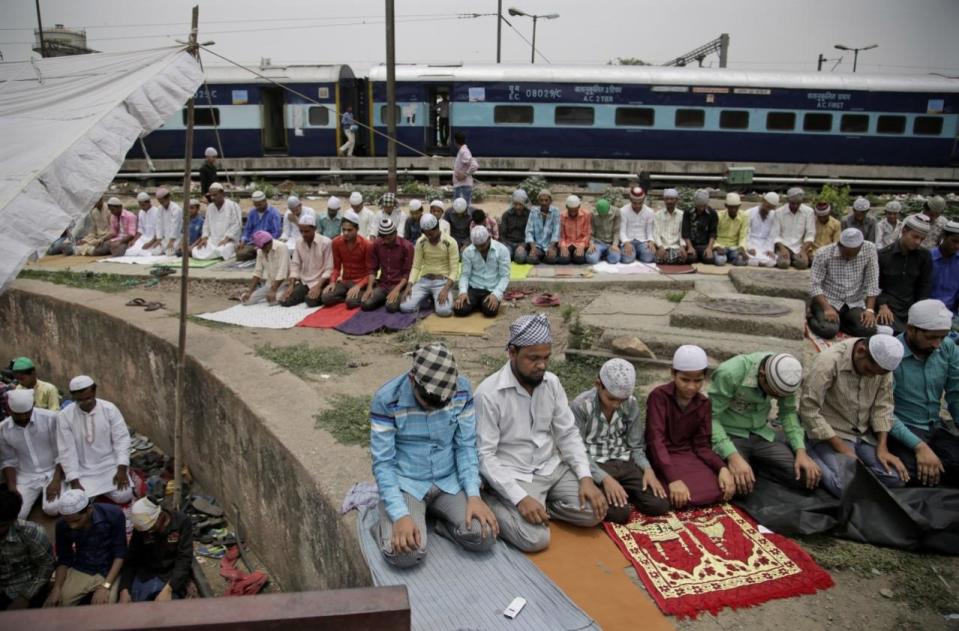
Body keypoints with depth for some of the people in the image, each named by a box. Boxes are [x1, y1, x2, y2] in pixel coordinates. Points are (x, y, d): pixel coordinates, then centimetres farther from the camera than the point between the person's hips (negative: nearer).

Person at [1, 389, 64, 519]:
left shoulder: (51, 418, -15)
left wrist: (56, 480, -18)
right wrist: (12, 488, -8)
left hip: (52, 472, -3)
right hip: (25, 477, 3)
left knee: (52, 509, -25)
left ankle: (44, 493, 11)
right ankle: (38, 494, 14)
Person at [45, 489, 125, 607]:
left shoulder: (113, 515, -21)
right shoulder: (62, 525, -10)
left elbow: (120, 553, -15)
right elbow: (64, 558, 2)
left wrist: (106, 586, -22)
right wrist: (56, 588, -11)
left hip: (109, 571, -3)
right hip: (80, 570, 4)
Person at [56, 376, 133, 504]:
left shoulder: (109, 409, -9)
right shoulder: (65, 416, -10)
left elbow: (121, 439, -7)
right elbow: (66, 450, -9)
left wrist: (121, 469, -18)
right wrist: (74, 481, -15)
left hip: (110, 465, 0)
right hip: (83, 470, 0)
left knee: (123, 496, -18)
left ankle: (104, 487, 16)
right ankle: (95, 489, 16)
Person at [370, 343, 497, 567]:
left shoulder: (462, 389, -12)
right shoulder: (386, 399, -21)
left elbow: (466, 446, -3)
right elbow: (383, 463, -16)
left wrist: (474, 495, -17)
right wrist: (400, 515, -29)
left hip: (450, 480, 3)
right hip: (405, 483, -2)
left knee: (484, 537, -19)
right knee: (405, 552, -27)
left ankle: (442, 519, 10)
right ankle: (386, 524, 7)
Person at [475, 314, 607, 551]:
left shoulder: (552, 382, -1)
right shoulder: (488, 393, -19)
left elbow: (568, 434, 5)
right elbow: (484, 456, -19)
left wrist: (585, 477, -9)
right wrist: (519, 497, -27)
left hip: (552, 467, 6)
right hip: (514, 477, -6)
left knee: (594, 512, -10)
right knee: (535, 538, -23)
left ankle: (540, 506, 9)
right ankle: (495, 505, 3)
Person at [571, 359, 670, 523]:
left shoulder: (632, 404, -1)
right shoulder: (581, 406, -14)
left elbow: (636, 447, 6)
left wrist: (648, 469, -15)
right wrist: (605, 478, -27)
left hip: (624, 463, 4)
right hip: (594, 467, -4)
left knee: (660, 504, -15)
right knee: (620, 512, -27)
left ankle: (624, 492, 9)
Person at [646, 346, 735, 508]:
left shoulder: (703, 404, 2)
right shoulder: (659, 396, -15)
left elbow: (701, 445, 1)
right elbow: (656, 439, -23)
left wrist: (722, 468, -19)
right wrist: (673, 478, -34)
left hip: (688, 455, 5)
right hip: (662, 456, -4)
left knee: (723, 489, -19)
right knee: (680, 496, -30)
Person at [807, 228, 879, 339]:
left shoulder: (869, 249, -8)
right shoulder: (823, 254, -14)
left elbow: (872, 283, -5)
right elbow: (815, 285, -14)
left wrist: (870, 309, -14)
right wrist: (827, 308, -27)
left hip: (855, 303, 3)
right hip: (828, 301, -3)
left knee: (869, 329, -21)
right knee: (828, 330, -29)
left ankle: (838, 322, 5)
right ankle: (812, 318, 4)